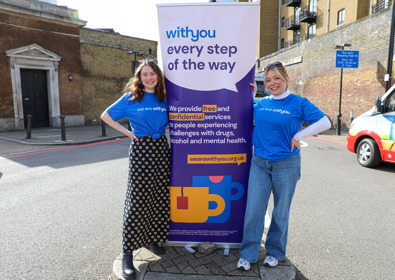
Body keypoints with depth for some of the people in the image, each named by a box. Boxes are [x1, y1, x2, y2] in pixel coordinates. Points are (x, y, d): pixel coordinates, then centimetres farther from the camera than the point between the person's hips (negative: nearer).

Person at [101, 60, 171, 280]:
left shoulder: (163, 99, 11)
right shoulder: (130, 98, 1)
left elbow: (170, 120, 25)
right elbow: (106, 115, 6)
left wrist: (163, 129, 6)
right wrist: (126, 132, -2)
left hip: (162, 149, 5)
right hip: (141, 149, -4)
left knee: (160, 196, 9)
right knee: (138, 199, -5)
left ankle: (153, 238, 30)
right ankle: (128, 253, 8)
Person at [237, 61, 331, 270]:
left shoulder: (299, 103, -4)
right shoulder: (260, 104, 6)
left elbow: (325, 122, -7)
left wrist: (299, 136, -11)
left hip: (286, 165, -2)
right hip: (259, 163, 3)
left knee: (281, 212, 11)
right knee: (253, 209, 4)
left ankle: (275, 252, 32)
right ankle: (248, 254, 19)